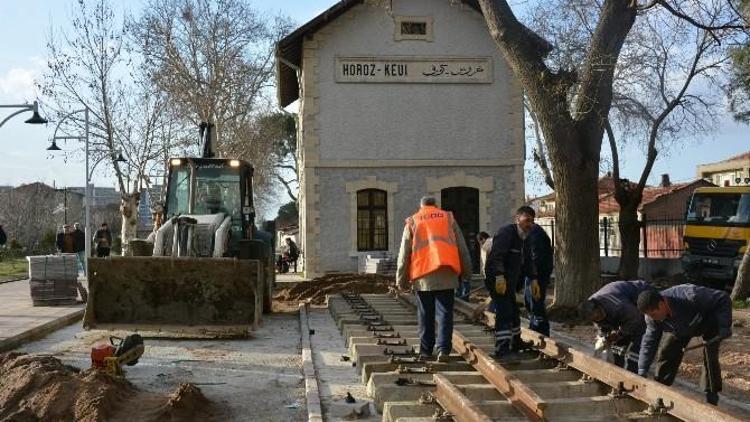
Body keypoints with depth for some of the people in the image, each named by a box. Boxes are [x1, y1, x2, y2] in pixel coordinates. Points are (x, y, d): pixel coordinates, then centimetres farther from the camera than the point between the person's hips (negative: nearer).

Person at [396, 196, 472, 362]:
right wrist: (466, 272, 18)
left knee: (425, 316, 9)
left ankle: (425, 350, 11)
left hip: (422, 276, 0)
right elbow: (462, 247, 12)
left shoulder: (412, 222, 11)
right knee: (445, 313, 2)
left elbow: (404, 253, 9)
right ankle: (443, 349, -9)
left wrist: (401, 279, 13)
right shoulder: (448, 218, 13)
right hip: (446, 274, 0)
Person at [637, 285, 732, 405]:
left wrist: (724, 327, -37)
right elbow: (649, 341, -19)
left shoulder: (690, 296, -45)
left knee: (710, 357, -17)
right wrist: (642, 371, -24)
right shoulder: (652, 316, -26)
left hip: (709, 322, -5)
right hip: (680, 328, 5)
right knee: (666, 353, -4)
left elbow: (723, 298, -34)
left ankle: (711, 399, -7)